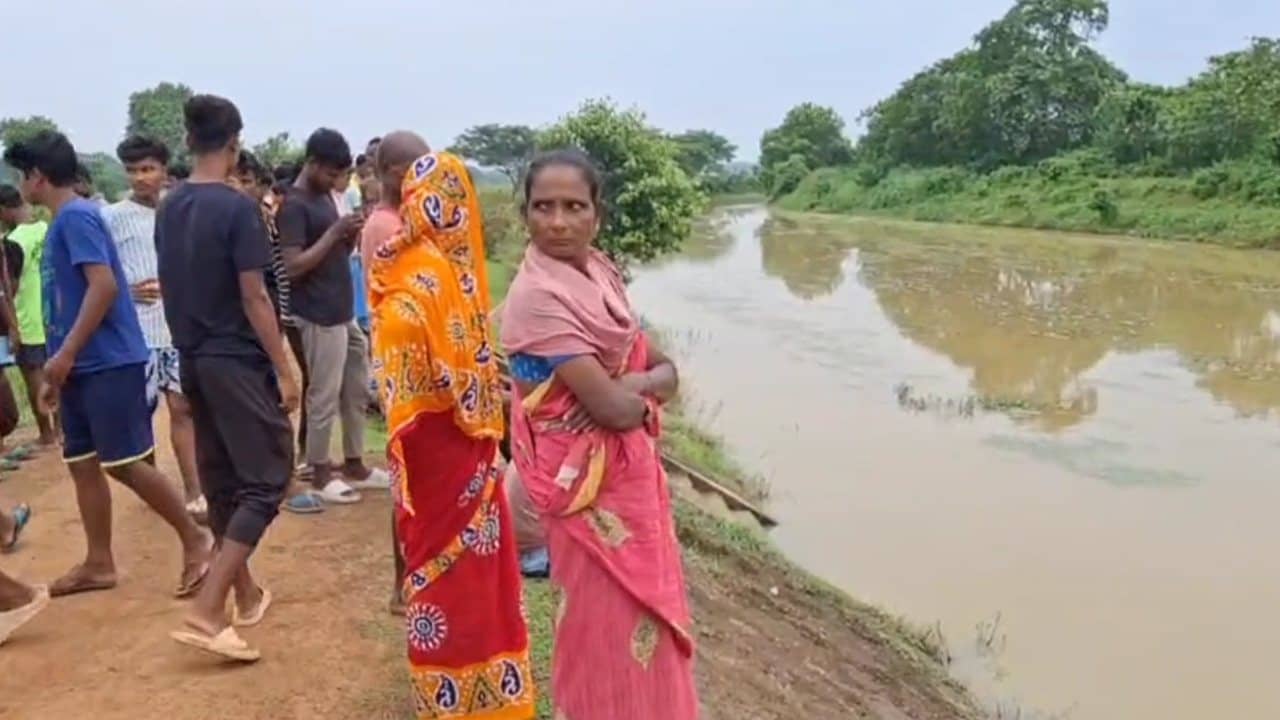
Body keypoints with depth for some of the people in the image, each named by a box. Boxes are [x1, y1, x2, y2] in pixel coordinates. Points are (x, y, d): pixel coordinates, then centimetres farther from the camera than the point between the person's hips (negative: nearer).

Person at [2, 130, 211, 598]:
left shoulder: (76, 217, -12)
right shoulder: (63, 222, 17)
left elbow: (105, 286, -23)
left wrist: (64, 355, -20)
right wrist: (59, 370, 20)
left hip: (108, 363, -10)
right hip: (82, 366, 10)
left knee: (125, 463, -6)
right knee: (82, 463, 11)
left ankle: (194, 539, 7)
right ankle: (98, 564, 20)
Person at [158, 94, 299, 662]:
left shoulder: (169, 209, 8)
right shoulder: (237, 207, -14)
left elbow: (171, 289, 13)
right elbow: (254, 298, -16)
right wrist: (284, 370, -11)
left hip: (193, 359, 8)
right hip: (238, 360, -8)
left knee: (221, 482, 15)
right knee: (267, 479, -2)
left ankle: (246, 593, 29)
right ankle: (206, 612, -10)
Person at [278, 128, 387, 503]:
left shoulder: (325, 197, 13)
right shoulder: (294, 205, -14)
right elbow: (294, 266, -21)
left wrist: (351, 236, -2)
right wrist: (335, 231, -21)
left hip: (344, 312, 9)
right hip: (318, 317, -9)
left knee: (357, 391, 15)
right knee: (324, 396, 0)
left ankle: (354, 464, 26)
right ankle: (320, 473, 13)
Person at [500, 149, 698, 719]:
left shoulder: (601, 272, 4)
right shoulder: (537, 296, -21)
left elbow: (663, 367, 5)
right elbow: (615, 408, -25)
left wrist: (634, 384, -16)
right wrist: (649, 385, -5)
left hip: (633, 471, 8)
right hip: (590, 484, -8)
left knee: (644, 616, 22)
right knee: (609, 626, 8)